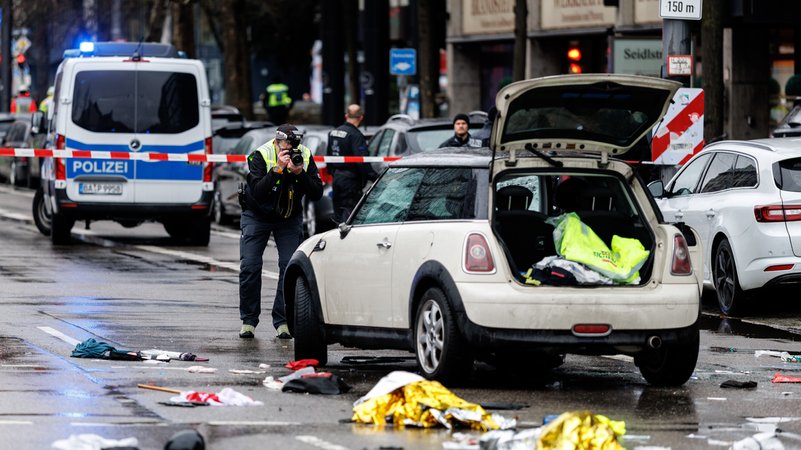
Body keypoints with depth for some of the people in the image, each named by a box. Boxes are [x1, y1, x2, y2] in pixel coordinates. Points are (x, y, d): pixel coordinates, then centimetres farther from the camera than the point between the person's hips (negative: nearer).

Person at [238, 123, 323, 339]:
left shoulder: (305, 156, -15)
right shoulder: (260, 156, -24)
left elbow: (316, 194, -18)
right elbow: (257, 192, -35)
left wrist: (300, 173, -33)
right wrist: (278, 169, -43)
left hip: (289, 217, 2)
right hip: (257, 215, -2)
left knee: (290, 265, -13)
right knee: (250, 266, -11)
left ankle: (282, 321, -5)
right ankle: (248, 320, 1)